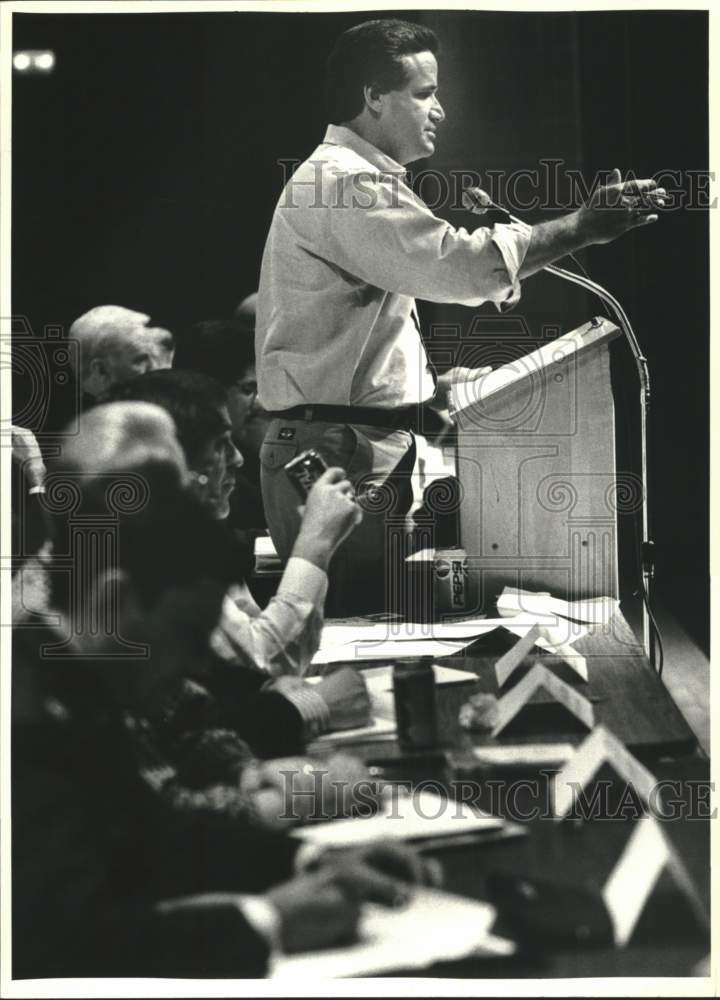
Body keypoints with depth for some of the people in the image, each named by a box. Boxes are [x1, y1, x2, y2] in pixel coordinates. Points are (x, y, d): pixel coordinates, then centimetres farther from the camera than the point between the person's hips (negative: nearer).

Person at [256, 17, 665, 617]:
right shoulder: (344, 180, -12)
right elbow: (461, 265, -24)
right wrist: (582, 226, -16)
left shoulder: (347, 177, 23)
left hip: (352, 448, 11)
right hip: (339, 452, -11)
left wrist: (435, 385, 15)